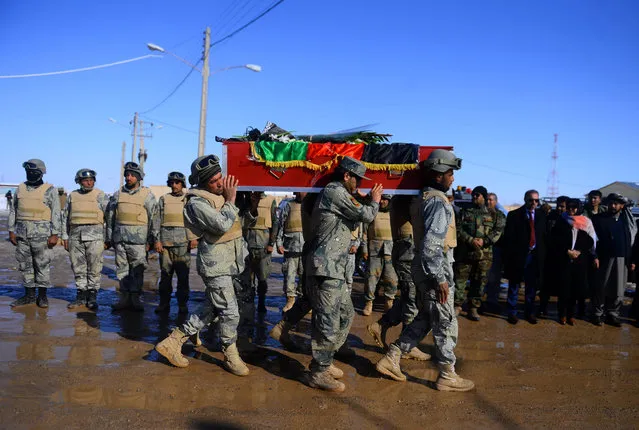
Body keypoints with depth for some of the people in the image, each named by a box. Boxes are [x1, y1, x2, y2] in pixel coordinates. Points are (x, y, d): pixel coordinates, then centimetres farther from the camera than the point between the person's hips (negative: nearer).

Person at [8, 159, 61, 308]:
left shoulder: (49, 190, -2)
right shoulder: (20, 189, 11)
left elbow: (56, 213, -5)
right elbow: (13, 211, 15)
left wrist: (55, 234, -12)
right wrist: (11, 231, 8)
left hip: (41, 233, -5)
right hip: (22, 233, 5)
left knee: (42, 265, -1)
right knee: (25, 265, 8)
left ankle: (42, 295, 8)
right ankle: (29, 294, 17)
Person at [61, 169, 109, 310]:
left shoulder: (100, 196, 1)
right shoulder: (72, 196, 12)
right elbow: (65, 217, 17)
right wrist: (65, 237, 12)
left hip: (95, 236, -4)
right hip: (75, 236, 4)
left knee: (94, 268, -3)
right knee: (78, 268, 7)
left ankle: (92, 296, 5)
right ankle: (81, 295, 16)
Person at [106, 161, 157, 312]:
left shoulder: (147, 195, 2)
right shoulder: (118, 195, 12)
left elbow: (153, 219, 0)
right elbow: (110, 217, 17)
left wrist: (150, 240, -4)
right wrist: (109, 238, 13)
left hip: (138, 238, -3)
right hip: (120, 237, 4)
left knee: (137, 269, -2)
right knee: (122, 268, 7)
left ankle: (135, 298, 7)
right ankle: (124, 297, 14)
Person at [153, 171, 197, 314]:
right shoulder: (163, 199, 13)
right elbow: (157, 220, 10)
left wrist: (194, 238, -7)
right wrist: (157, 240, 1)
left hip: (183, 243, -1)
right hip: (165, 242, 1)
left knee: (183, 275, -1)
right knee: (165, 274, 5)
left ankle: (183, 304, 7)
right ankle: (164, 303, 13)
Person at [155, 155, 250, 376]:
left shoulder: (220, 194, 10)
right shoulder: (197, 203, -18)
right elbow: (222, 225, -28)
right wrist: (230, 201, -18)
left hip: (228, 263, 9)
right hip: (216, 265, -9)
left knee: (213, 310, 16)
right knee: (230, 313, -1)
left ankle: (173, 342, 25)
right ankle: (231, 356, 20)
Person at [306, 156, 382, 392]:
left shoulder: (338, 194, 20)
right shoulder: (335, 191, -13)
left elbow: (354, 220, 26)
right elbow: (366, 215, -11)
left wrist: (368, 203, 18)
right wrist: (374, 201, 9)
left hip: (335, 268, 11)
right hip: (326, 268, -11)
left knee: (345, 315, 17)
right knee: (328, 322, -6)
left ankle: (323, 361, 27)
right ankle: (318, 373, 4)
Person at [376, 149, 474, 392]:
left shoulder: (423, 199, 13)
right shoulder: (438, 202, -17)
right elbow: (431, 244, -25)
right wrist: (440, 279, -23)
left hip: (423, 267, 9)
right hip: (435, 268, -9)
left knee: (424, 319, 18)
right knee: (446, 323, 4)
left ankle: (390, 360, 20)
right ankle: (447, 376, 17)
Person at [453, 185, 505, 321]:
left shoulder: (492, 214, 9)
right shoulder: (465, 212, 8)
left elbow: (498, 231, 1)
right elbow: (458, 229, -1)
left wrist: (484, 240, -13)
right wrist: (470, 240, -15)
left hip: (484, 254, 1)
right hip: (464, 252, 0)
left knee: (479, 282, 6)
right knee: (460, 278, -2)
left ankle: (473, 308, 17)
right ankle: (457, 305, 10)